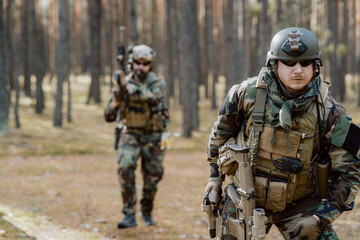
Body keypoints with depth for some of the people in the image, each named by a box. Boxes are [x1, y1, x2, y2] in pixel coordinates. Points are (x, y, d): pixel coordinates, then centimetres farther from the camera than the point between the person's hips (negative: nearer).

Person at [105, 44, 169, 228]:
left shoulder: (157, 84, -11)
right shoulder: (123, 84, -4)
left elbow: (150, 97, -36)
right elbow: (109, 117, -4)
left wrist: (128, 85, -41)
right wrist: (116, 99, -23)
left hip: (153, 138, 0)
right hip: (131, 135, 0)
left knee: (152, 179, 9)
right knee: (125, 168, -25)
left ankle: (147, 212, 37)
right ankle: (129, 216, -21)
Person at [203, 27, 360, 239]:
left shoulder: (329, 112, -14)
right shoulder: (247, 94, -11)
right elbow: (221, 132, 9)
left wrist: (321, 217, -17)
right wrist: (215, 175, 12)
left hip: (300, 205, -1)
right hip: (245, 202, 1)